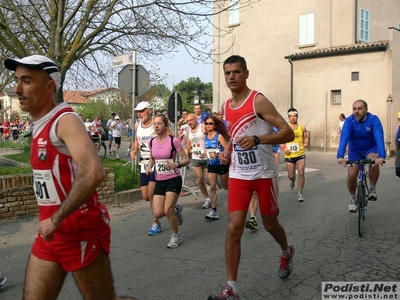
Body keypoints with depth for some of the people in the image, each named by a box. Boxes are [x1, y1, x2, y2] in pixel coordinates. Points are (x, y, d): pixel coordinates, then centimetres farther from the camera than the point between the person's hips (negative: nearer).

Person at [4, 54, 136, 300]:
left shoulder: (65, 120, -17)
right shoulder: (40, 126, 11)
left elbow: (93, 173, -33)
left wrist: (56, 219, -25)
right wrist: (50, 220, 18)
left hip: (81, 232, -8)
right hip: (50, 232, 8)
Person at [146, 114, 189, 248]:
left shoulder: (173, 141, -13)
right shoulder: (151, 142, 2)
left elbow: (186, 159, -8)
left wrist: (177, 164, -28)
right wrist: (149, 167, 1)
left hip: (173, 179, -5)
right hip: (159, 181, 5)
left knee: (167, 211, -13)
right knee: (158, 213, -4)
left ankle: (176, 236, 14)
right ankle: (176, 209, 31)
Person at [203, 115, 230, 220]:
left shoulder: (219, 136, -15)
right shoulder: (205, 137, 2)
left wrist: (218, 155, -31)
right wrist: (206, 154, 2)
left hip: (222, 164, -4)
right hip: (211, 165, 4)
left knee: (226, 186, 13)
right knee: (212, 187, -4)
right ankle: (214, 211, -2)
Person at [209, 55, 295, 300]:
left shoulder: (259, 101, -14)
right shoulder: (226, 106, 6)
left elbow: (288, 133, -18)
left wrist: (257, 139, -33)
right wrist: (228, 151, 3)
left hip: (265, 174, -4)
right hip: (239, 175, 4)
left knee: (270, 224, 14)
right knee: (233, 228, -5)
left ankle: (287, 252, 49)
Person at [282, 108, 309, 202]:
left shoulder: (302, 127, 0)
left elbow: (306, 137, 9)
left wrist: (306, 143, -12)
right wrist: (284, 147, -13)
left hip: (300, 154, 0)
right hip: (289, 155, 0)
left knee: (301, 173, -11)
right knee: (291, 175, 8)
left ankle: (300, 193, 4)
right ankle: (292, 180, 48)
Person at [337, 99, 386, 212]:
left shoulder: (374, 120, -25)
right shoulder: (349, 121, -23)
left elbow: (379, 138, -37)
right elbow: (344, 138, -36)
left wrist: (381, 156, -53)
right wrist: (340, 156, -51)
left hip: (370, 149, -1)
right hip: (355, 150, 1)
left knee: (374, 164, -33)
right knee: (351, 175, -11)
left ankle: (372, 189, -9)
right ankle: (352, 199, 16)